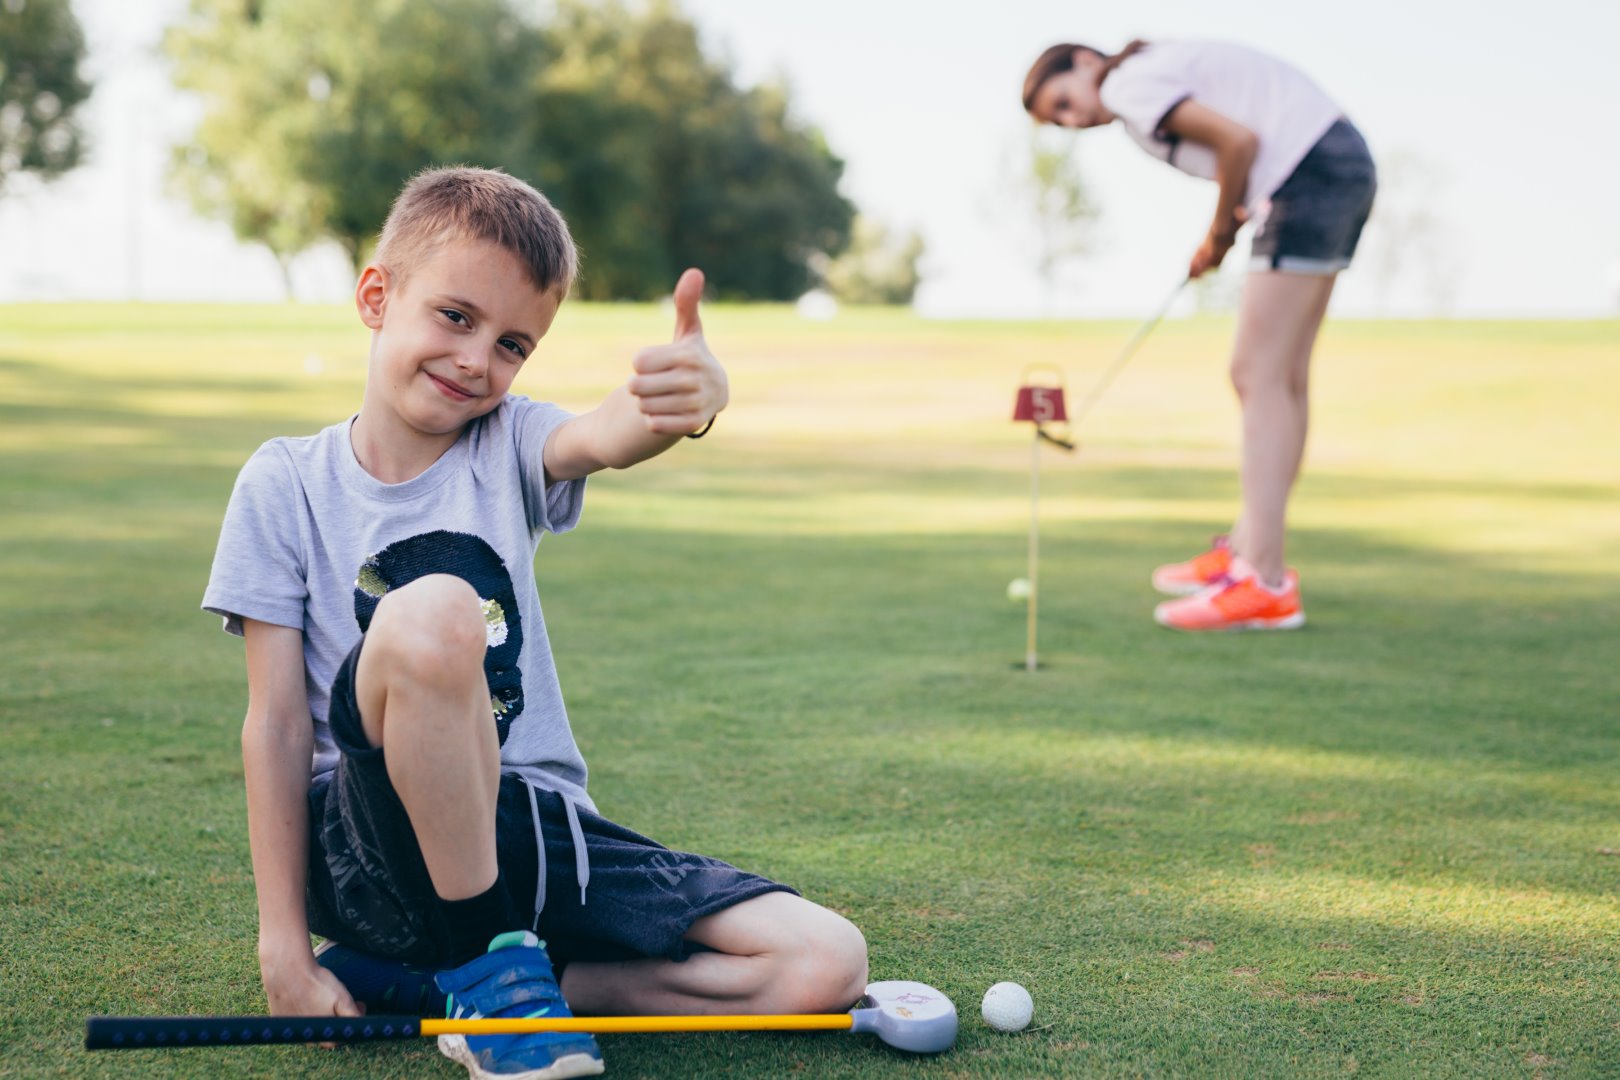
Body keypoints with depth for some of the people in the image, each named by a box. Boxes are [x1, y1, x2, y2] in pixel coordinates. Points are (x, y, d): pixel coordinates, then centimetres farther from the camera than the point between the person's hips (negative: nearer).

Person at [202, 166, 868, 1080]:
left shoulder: (507, 447, 5)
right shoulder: (288, 486, 0)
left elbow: (604, 437, -21)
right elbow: (277, 722, -4)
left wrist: (686, 401, -46)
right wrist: (285, 950, -9)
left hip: (536, 828, 4)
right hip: (373, 855, -4)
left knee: (827, 966, -12)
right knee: (431, 611, -34)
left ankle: (409, 977, -5)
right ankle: (488, 960, -16)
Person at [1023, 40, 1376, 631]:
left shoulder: (1128, 83, -6)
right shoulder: (1167, 69, 23)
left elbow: (1239, 140, -15)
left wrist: (1220, 233, 0)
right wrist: (1227, 228, 10)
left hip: (1311, 176, -10)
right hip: (1346, 164, 10)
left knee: (1258, 378, -10)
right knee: (1285, 377, 12)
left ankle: (1264, 583, -12)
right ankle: (1248, 549, 20)